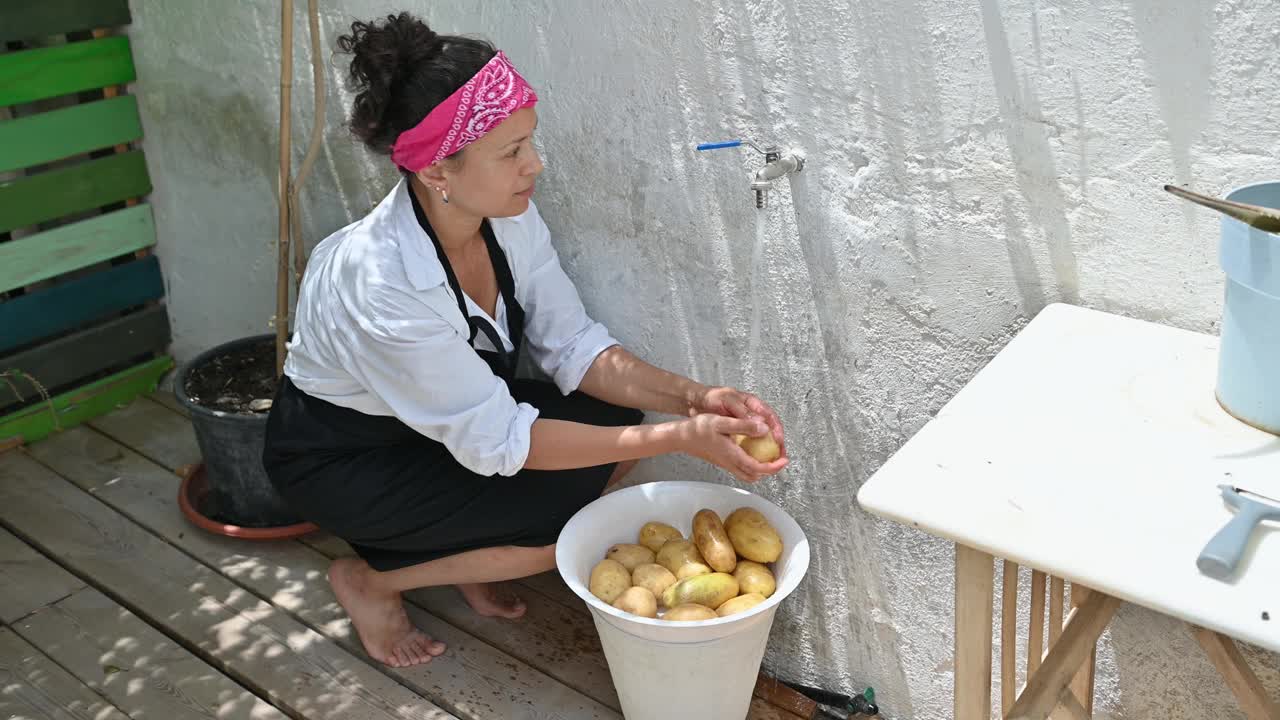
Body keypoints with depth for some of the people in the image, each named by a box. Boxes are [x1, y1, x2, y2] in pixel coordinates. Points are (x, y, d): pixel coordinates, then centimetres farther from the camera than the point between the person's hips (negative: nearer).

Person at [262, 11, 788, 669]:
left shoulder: (508, 219, -17)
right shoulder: (382, 281, -36)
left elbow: (573, 347, -10)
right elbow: (495, 440, -31)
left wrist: (692, 398, -26)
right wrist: (679, 439, -34)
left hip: (452, 413, 7)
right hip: (338, 460, -7)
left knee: (616, 424, -11)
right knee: (570, 519, -21)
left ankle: (467, 558, 9)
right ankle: (370, 578, 1)